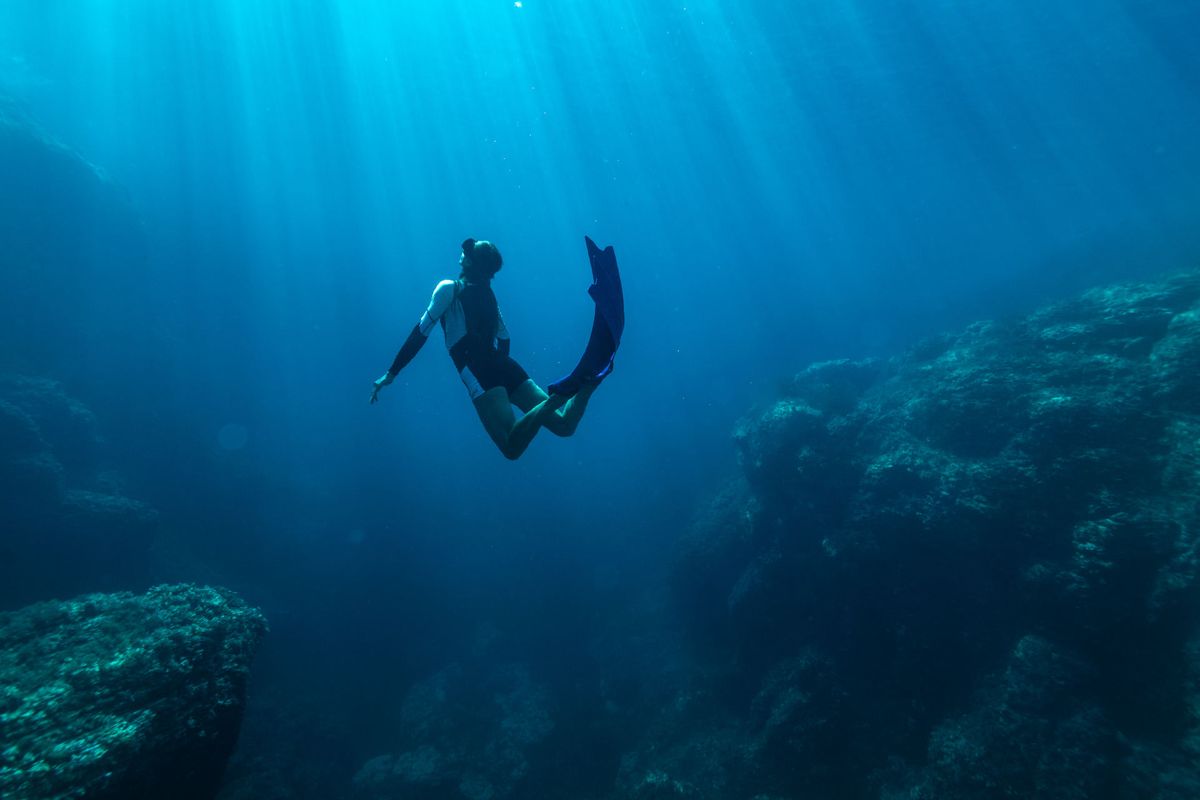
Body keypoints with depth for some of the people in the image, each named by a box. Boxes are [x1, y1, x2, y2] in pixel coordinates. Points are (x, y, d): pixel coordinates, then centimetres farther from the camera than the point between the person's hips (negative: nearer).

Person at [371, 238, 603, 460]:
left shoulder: (449, 289, 7)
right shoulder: (489, 295, 25)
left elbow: (420, 333, 4)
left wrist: (391, 374, 8)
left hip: (480, 376, -6)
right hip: (507, 368, 6)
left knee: (512, 448, -20)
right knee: (564, 425, 1)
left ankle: (556, 399, -40)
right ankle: (590, 378, -20)